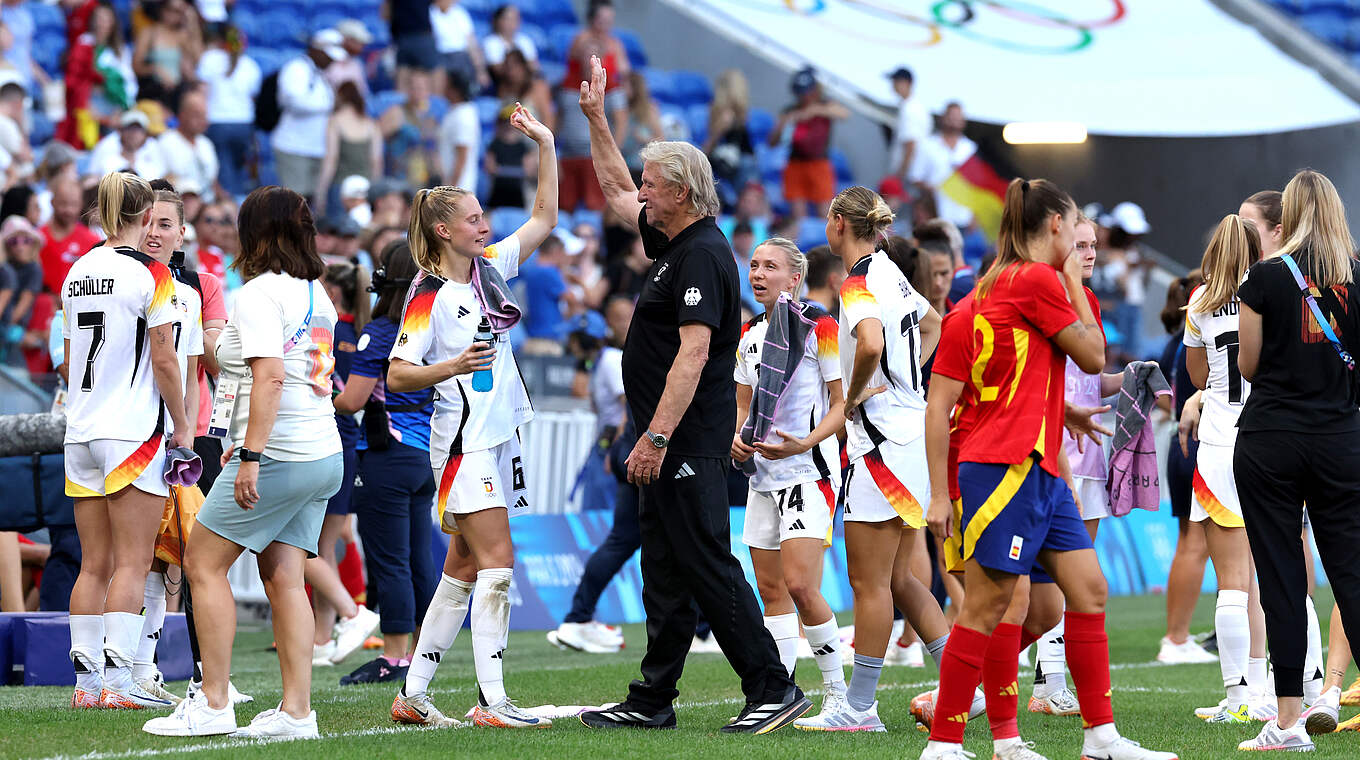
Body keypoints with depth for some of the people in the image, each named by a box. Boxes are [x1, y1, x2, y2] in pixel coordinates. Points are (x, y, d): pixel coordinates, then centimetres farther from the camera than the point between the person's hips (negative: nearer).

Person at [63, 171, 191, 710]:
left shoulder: (77, 272, 10)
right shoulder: (150, 273, -10)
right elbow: (164, 361, -11)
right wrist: (182, 426, -2)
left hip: (81, 430, 6)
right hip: (134, 432, -6)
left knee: (94, 565, 9)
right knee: (131, 564, -5)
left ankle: (86, 680, 7)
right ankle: (118, 681, -10)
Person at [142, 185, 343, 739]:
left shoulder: (260, 293, -11)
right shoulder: (317, 294, 15)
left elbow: (269, 378, -21)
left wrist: (251, 457, -24)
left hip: (278, 458, -8)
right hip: (324, 457, 8)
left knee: (202, 563, 0)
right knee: (283, 579, 7)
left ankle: (213, 705, -2)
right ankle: (296, 711, 0)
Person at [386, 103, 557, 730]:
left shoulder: (492, 267, 10)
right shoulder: (430, 297, -10)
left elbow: (544, 218, 18)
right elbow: (396, 375, -12)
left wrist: (546, 146, 10)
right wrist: (453, 367, -26)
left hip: (501, 438, 8)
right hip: (464, 440, -8)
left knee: (463, 569, 8)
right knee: (497, 565, -14)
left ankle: (413, 694, 14)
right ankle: (491, 702, -15)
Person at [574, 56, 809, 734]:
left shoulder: (702, 256, -15)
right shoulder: (674, 242, 14)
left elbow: (694, 353, -24)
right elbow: (617, 193, 33)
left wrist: (657, 436, -28)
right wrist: (595, 118, 31)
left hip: (688, 441, -10)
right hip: (670, 442, 10)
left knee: (705, 564, -11)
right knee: (664, 570, 11)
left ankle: (773, 689, -10)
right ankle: (652, 701, 15)